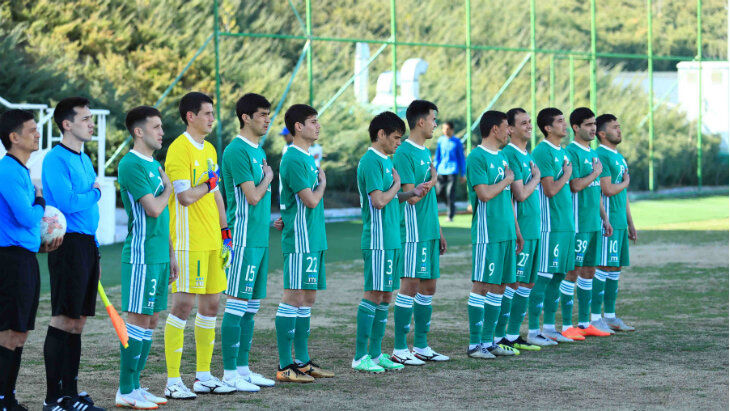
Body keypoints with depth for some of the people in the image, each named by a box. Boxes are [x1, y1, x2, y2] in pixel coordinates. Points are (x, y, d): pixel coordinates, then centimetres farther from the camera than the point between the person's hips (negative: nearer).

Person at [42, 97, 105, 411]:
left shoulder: (84, 160, 18)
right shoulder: (56, 159, -11)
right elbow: (66, 202, -22)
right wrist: (95, 193, -5)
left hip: (87, 245, 9)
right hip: (68, 244, -9)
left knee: (77, 322, 10)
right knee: (63, 321, -8)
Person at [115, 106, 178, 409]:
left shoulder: (155, 165, 17)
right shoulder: (130, 165, -12)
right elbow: (153, 208, -19)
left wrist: (171, 254, 21)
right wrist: (169, 188, -1)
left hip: (159, 255, 9)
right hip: (141, 255, -9)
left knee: (151, 321, 10)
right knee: (138, 319, -7)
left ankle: (134, 386, 14)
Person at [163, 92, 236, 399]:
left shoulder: (209, 150, 16)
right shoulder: (180, 150, -11)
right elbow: (185, 196, -20)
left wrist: (225, 232, 17)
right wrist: (208, 184, -4)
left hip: (212, 241, 9)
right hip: (189, 242, -9)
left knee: (211, 304, 10)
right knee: (183, 305, -8)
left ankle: (203, 376, 18)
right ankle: (173, 381, -5)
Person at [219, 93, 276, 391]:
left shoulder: (258, 151, 17)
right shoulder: (237, 151, -13)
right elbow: (253, 196, -17)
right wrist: (267, 177, -1)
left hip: (260, 238, 9)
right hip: (244, 239, -9)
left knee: (251, 306, 11)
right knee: (236, 304, -7)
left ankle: (243, 368, 16)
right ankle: (230, 374, -5)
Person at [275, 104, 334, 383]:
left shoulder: (306, 158, 16)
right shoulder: (293, 160, -14)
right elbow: (311, 200, -18)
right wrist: (322, 183, 0)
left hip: (314, 240, 10)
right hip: (300, 241, -10)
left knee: (308, 299, 12)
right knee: (293, 298, -7)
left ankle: (303, 362, 17)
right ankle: (285, 366, -6)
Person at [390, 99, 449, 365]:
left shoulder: (425, 152, 16)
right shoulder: (404, 153, -13)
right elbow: (412, 196, -19)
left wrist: (438, 231, 20)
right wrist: (432, 181, -7)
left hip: (429, 231, 9)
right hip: (413, 232, -9)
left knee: (428, 288, 11)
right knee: (410, 286, -7)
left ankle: (421, 347, 18)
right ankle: (399, 350, -3)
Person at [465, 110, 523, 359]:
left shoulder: (501, 157, 17)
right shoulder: (477, 157, -10)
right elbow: (485, 194, -19)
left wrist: (516, 230, 20)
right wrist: (507, 180, -5)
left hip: (506, 233, 9)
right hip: (487, 233, -9)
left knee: (499, 286, 9)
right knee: (481, 285, -6)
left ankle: (488, 340, 15)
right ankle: (475, 344, -3)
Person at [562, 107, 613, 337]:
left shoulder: (593, 154, 17)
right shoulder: (571, 153, -11)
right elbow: (575, 186, -20)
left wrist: (604, 218, 19)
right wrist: (595, 173, -7)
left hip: (594, 223, 9)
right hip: (577, 222, -9)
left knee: (589, 271, 11)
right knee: (573, 272, -5)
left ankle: (584, 323, 17)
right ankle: (567, 325, -1)